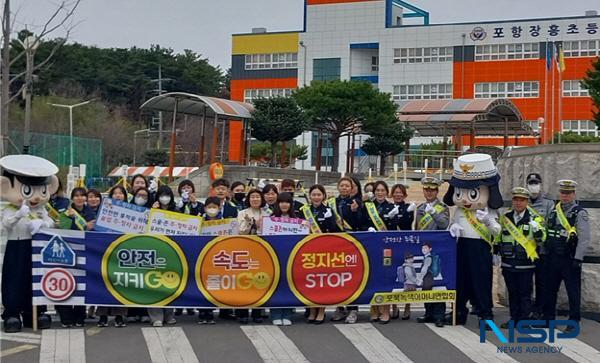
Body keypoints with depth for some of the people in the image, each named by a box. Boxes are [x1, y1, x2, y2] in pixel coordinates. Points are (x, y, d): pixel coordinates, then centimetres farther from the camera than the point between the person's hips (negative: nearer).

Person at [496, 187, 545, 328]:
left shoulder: (534, 218, -3)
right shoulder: (505, 217, 9)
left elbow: (541, 239, -10)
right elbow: (498, 238, 19)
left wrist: (537, 229, -28)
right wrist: (496, 253, 15)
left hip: (525, 264, -4)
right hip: (508, 263, 4)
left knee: (525, 294, 3)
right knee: (512, 293, 13)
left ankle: (524, 320, 12)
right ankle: (514, 318, 22)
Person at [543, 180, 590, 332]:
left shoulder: (580, 214, -7)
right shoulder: (554, 211, 12)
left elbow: (584, 239, -12)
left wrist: (578, 259, -17)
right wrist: (546, 252, 14)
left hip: (570, 259, -6)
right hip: (552, 258, 6)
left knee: (573, 292, 2)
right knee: (549, 289, 13)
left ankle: (574, 322, 10)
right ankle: (548, 318, 24)